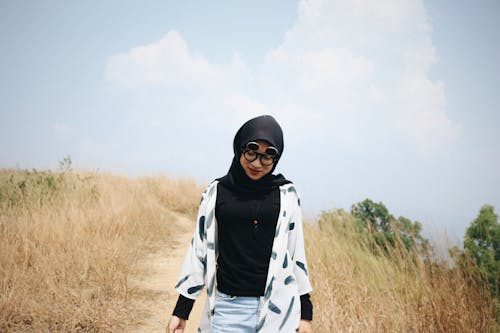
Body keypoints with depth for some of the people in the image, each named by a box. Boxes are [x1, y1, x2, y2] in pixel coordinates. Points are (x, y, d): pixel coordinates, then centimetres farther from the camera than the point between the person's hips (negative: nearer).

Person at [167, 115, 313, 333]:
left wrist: (306, 312, 5)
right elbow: (200, 249, 7)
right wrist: (181, 311, 7)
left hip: (278, 307, 0)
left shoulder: (286, 194, 2)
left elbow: (296, 252, 6)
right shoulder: (217, 192, 4)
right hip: (228, 307, 1)